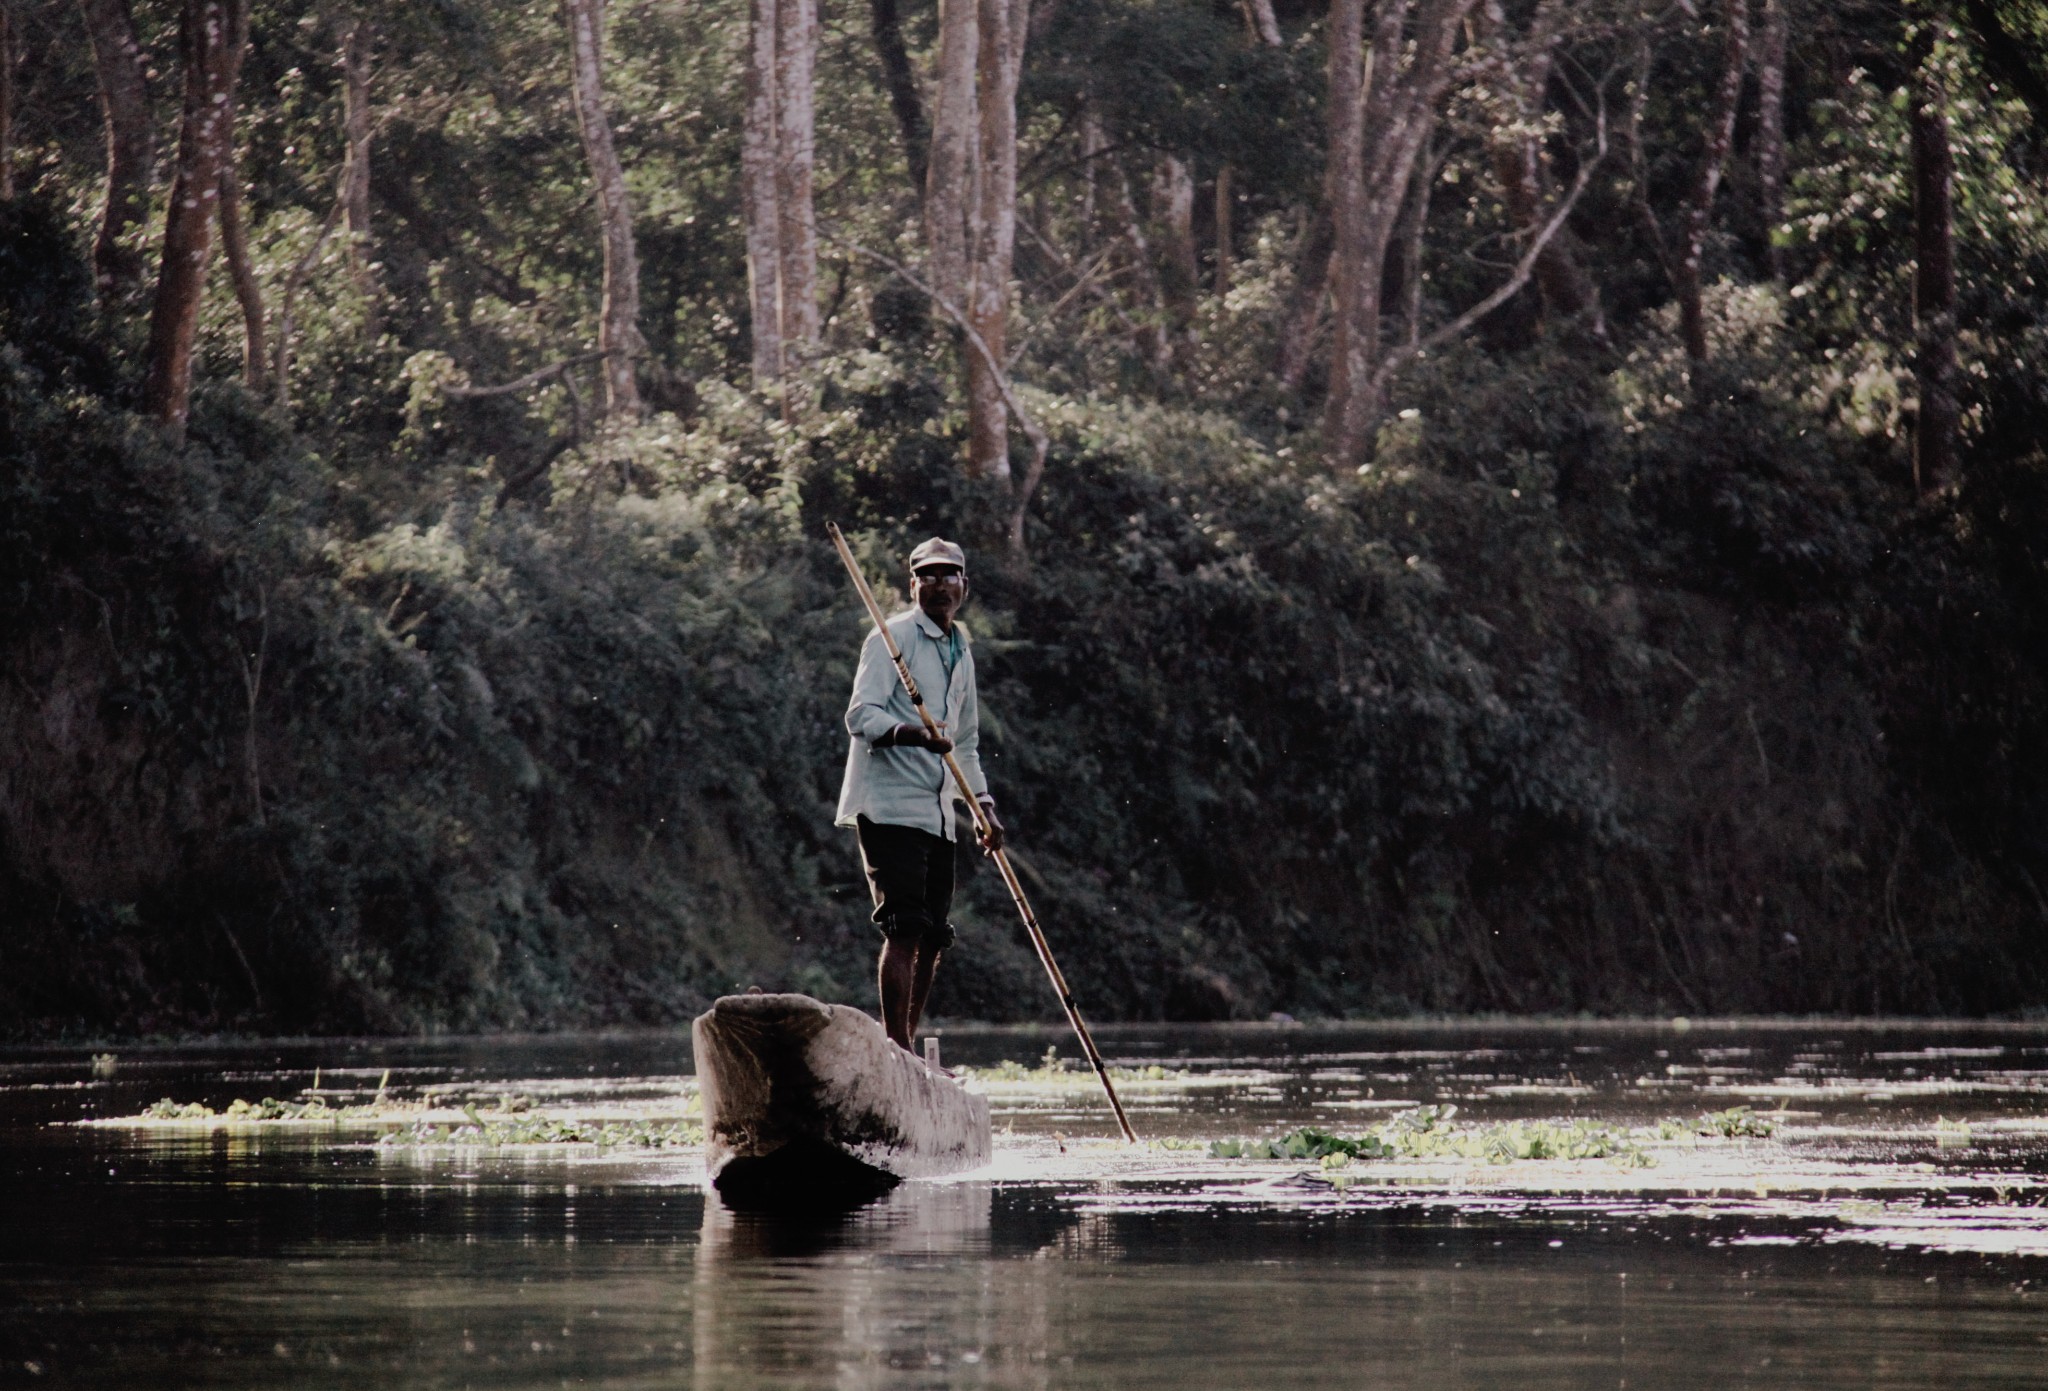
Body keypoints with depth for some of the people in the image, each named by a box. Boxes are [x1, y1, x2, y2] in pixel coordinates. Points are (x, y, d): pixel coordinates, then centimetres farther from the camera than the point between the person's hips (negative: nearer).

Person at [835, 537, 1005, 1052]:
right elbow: (861, 715, -16)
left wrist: (983, 806, 19)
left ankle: (903, 1050, 11)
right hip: (888, 807, -8)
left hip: (937, 812, 8)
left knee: (933, 937, 5)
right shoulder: (892, 638, -4)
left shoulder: (961, 651, 20)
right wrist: (914, 734, -33)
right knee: (906, 928, -15)